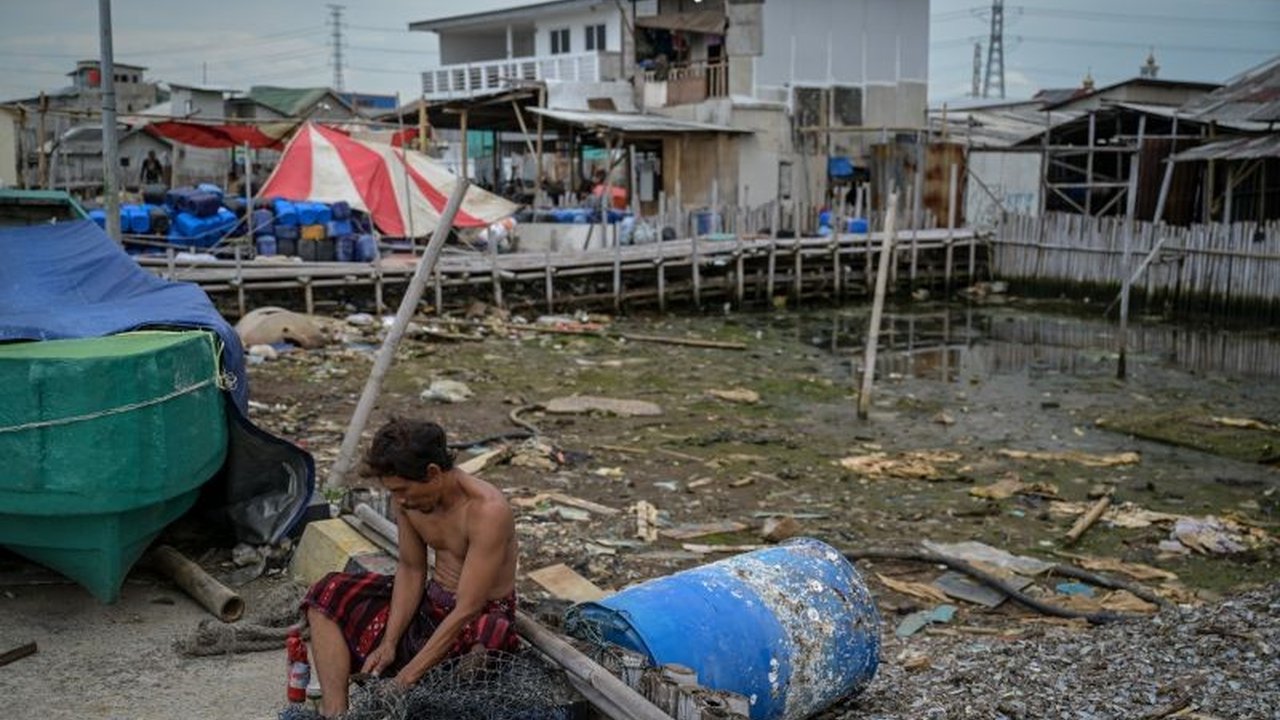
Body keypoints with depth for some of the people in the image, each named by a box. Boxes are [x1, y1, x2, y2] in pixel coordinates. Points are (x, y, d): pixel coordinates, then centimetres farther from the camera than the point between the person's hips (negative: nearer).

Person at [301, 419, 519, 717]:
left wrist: (406, 678, -28)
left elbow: (467, 610, -29)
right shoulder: (409, 496, -8)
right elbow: (411, 570, 3)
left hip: (482, 617, -8)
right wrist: (389, 642, -8)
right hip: (431, 602, 8)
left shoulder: (487, 511, -29)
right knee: (327, 594, 1)